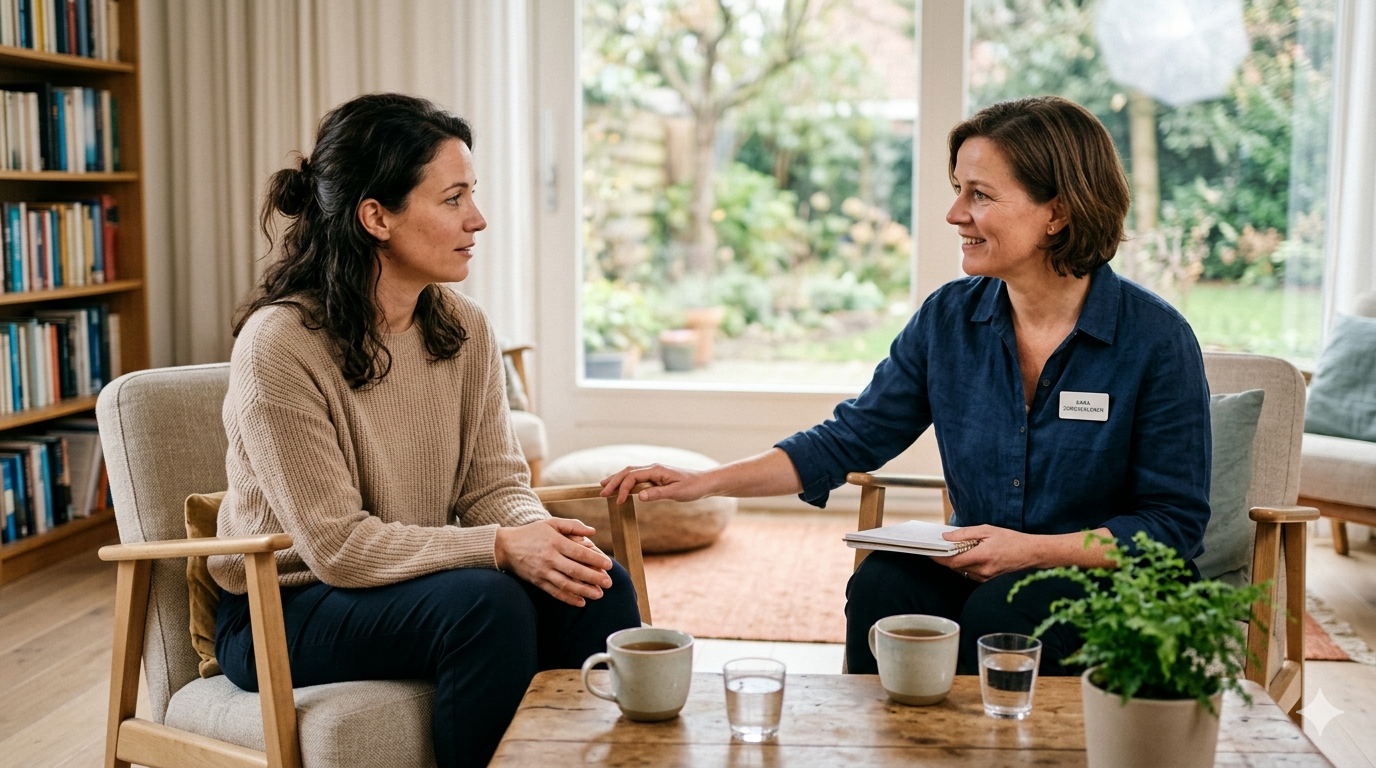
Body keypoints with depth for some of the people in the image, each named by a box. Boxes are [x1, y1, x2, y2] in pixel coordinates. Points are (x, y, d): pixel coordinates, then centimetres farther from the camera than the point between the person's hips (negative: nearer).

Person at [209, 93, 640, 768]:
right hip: (283, 615, -5)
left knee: (598, 585, -18)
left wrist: (537, 534, -23)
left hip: (420, 579, 6)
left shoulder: (465, 330, 0)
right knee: (485, 603, -31)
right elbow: (337, 545, -22)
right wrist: (499, 547, -29)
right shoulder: (277, 345, -20)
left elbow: (495, 484, 0)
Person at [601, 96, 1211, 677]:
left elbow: (1177, 520, -6)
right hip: (974, 571, 3)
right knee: (882, 583, -26)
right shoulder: (948, 318, 1)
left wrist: (1035, 550, -18)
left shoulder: (1154, 338, -10)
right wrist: (707, 481, -3)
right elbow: (848, 440, 5)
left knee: (1000, 610, -32)